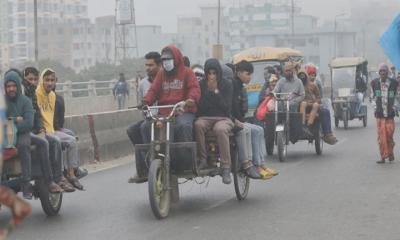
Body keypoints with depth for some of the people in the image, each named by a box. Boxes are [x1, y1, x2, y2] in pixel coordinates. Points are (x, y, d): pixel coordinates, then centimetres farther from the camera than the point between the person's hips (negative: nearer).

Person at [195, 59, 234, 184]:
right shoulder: (201, 84, 6)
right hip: (205, 117, 2)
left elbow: (227, 107, -6)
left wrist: (216, 91, -11)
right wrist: (209, 91, -11)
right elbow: (200, 107, -1)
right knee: (198, 125, -36)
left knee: (221, 129, -38)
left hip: (223, 118, -2)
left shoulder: (226, 84, 3)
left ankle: (226, 168, -37)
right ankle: (203, 159, -28)